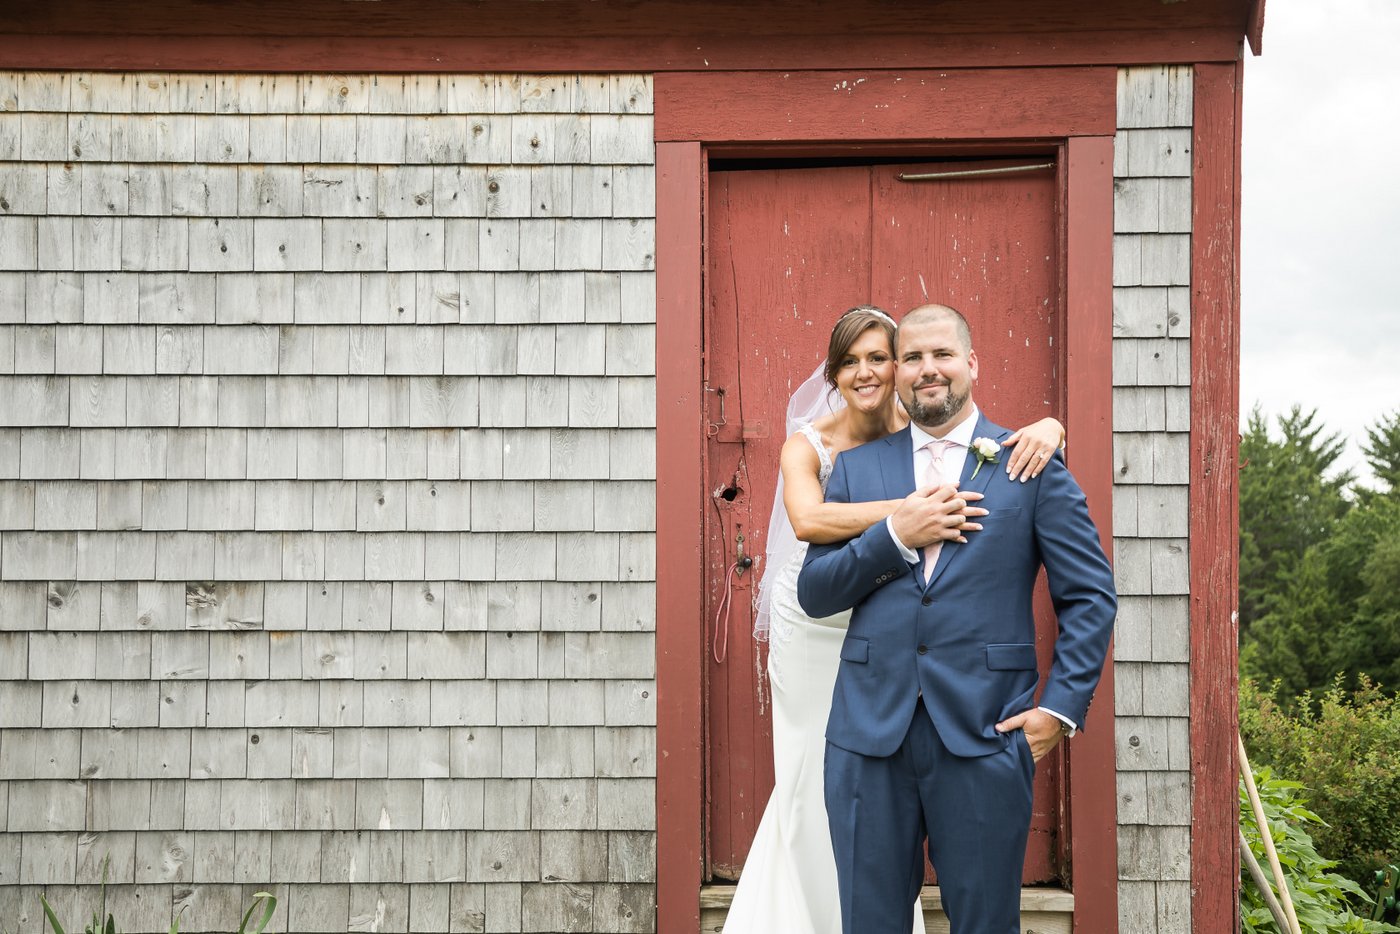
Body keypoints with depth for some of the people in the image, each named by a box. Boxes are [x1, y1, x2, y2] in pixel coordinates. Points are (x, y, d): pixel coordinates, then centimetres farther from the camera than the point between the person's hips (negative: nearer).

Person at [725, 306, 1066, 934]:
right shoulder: (808, 444, -17)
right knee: (813, 775, 11)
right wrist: (905, 512, -50)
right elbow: (806, 520, -38)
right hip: (814, 627, -1)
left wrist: (1045, 429, -34)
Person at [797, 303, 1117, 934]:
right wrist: (895, 538, -9)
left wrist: (1061, 707, -5)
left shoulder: (1032, 466, 4)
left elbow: (1091, 595, 4)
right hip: (871, 733, 2)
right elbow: (813, 593, 6)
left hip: (984, 735, -2)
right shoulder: (856, 468, 11)